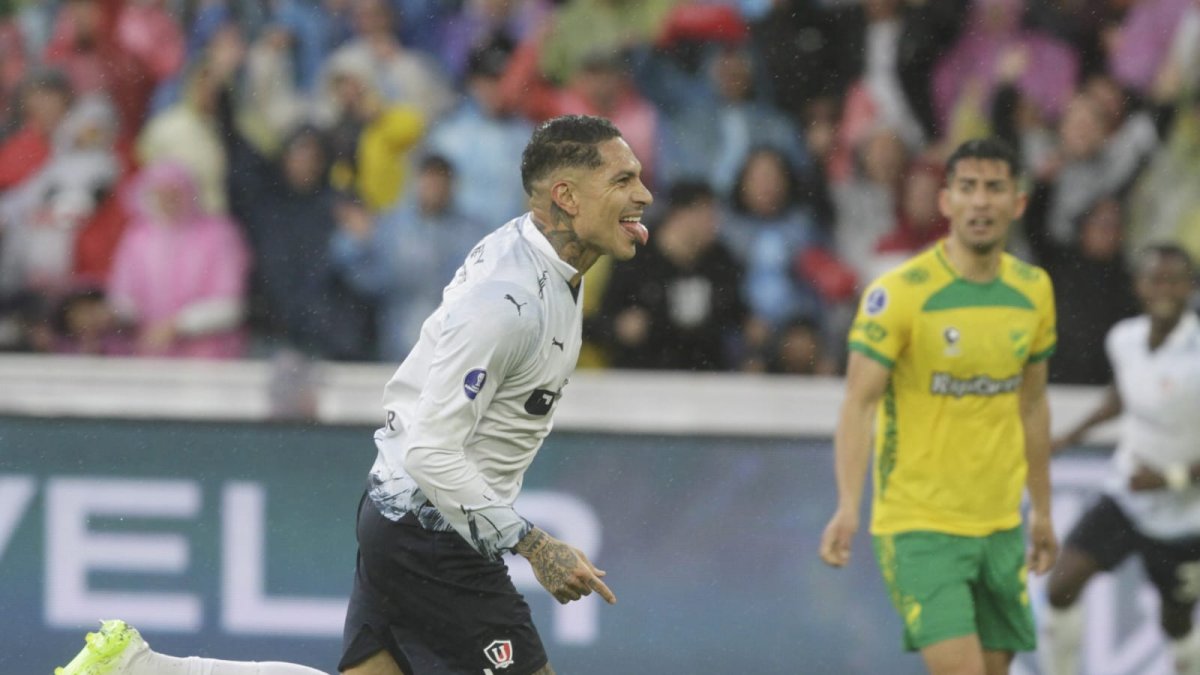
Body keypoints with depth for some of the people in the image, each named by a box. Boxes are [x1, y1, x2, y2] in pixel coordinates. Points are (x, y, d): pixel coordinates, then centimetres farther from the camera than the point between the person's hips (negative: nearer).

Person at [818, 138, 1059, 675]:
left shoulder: (1033, 291, 7)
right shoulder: (898, 293, -11)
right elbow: (859, 404, -14)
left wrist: (1041, 510, 21)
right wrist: (848, 507, -26)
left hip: (1000, 526, 6)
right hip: (919, 526, -6)